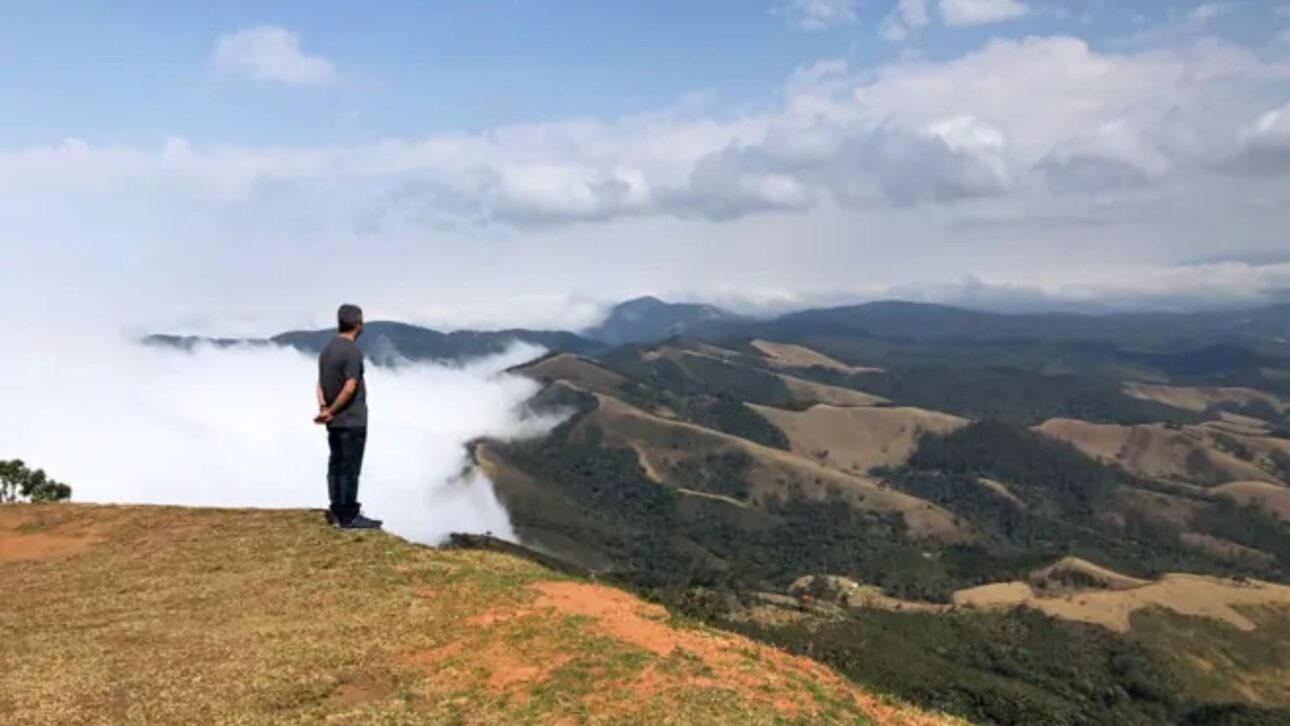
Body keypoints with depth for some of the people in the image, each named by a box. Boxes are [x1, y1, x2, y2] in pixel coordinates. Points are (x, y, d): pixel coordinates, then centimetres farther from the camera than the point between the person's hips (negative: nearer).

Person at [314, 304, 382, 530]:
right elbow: (350, 388, -21)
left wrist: (324, 407, -5)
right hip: (352, 421, -8)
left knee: (336, 465, 13)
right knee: (350, 468, -3)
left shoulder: (327, 349, 10)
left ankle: (337, 512, 20)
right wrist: (331, 411, -10)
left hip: (335, 421, 9)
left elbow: (321, 383, 7)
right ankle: (349, 516, 3)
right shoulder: (353, 351, -17)